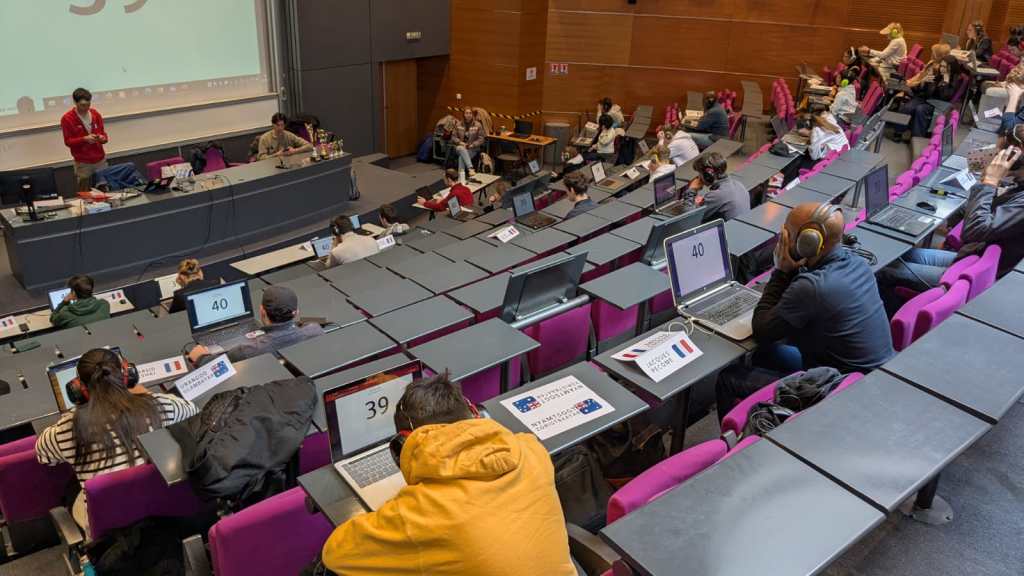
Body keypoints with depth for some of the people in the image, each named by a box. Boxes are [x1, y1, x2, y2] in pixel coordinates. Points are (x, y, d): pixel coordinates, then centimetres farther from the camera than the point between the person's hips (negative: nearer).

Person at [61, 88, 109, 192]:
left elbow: (103, 132, 11)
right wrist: (84, 139, -24)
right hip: (83, 163, -4)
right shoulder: (67, 119, -10)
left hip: (100, 160, 4)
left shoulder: (95, 113, 3)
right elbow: (68, 141, -8)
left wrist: (103, 138, -14)